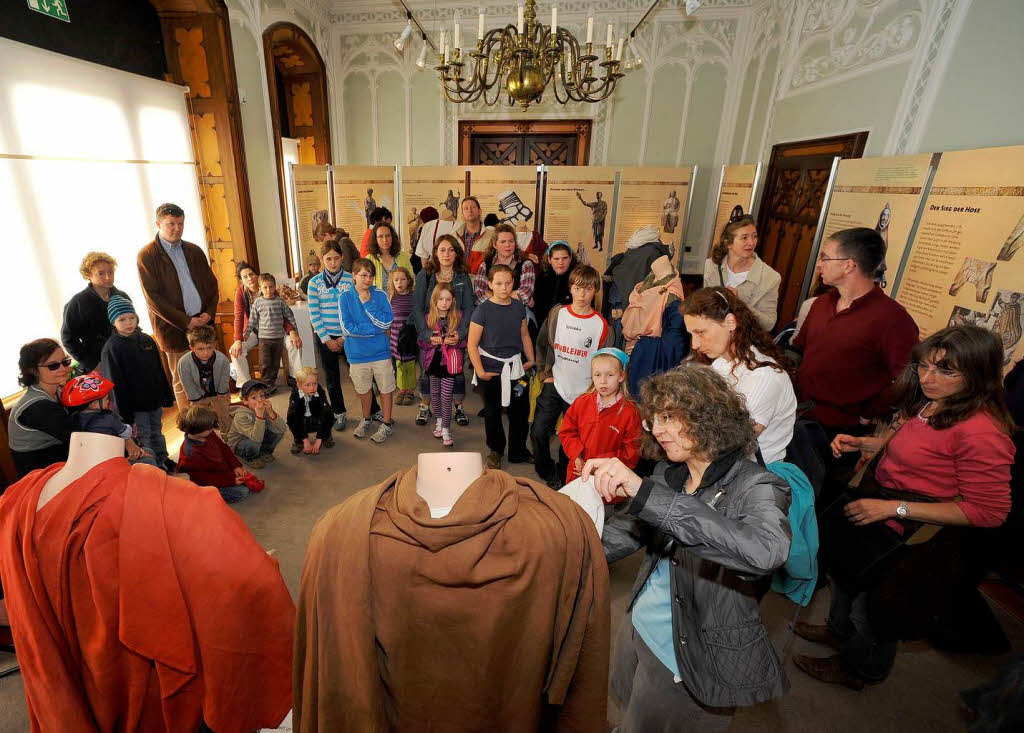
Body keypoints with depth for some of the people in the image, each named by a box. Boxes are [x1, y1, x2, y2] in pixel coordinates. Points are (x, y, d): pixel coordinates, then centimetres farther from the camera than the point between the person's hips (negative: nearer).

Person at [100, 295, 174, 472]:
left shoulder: (147, 340, 2)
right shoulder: (112, 348, -13)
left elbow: (159, 371, 10)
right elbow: (116, 383, -12)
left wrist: (167, 396, 11)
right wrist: (125, 413, -12)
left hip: (155, 398, 5)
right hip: (135, 403, -5)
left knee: (157, 432, 18)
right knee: (144, 437, 6)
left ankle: (163, 459, 33)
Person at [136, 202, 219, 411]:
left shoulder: (194, 251, 12)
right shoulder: (147, 255, -3)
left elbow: (212, 284, 14)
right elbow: (153, 298, -8)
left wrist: (209, 312, -3)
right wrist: (186, 322, -14)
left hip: (203, 323, 4)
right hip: (174, 329, -4)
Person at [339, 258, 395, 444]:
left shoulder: (380, 296, -4)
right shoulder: (345, 297, -5)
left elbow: (386, 322, -15)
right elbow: (347, 328, -13)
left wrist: (367, 303, -18)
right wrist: (378, 330, -14)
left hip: (381, 352, -1)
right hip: (357, 354, 1)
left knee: (385, 389, 9)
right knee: (363, 390, 19)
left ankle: (386, 425, 27)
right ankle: (366, 420, 42)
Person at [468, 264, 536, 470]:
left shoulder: (519, 307, 3)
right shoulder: (483, 310, -12)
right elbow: (472, 344, -10)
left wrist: (531, 359, 12)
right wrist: (480, 371, -12)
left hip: (515, 365, 4)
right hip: (492, 367, -4)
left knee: (521, 409, 10)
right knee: (493, 411, 10)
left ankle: (518, 452, 30)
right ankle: (495, 451, 32)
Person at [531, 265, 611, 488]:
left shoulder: (601, 325, -8)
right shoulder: (557, 313, 0)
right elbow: (542, 344, 11)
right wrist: (544, 373, 6)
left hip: (583, 392, -2)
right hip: (554, 386, 2)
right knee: (538, 432, -2)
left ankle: (562, 481, 33)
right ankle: (548, 477, 21)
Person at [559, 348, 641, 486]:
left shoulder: (630, 412, -13)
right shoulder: (581, 402, 0)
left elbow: (631, 452, -11)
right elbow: (566, 432, 6)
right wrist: (577, 456, -9)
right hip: (577, 472, 4)